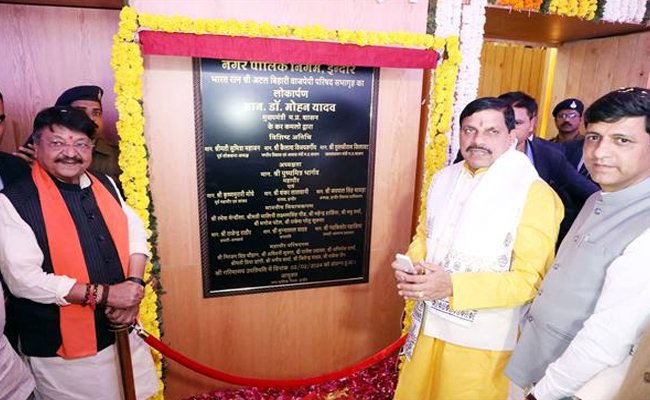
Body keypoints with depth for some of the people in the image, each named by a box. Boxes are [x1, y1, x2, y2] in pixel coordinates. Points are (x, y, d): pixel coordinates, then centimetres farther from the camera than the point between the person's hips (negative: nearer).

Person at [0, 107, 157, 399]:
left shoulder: (105, 185, 4)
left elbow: (136, 232, 6)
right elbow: (24, 278, -20)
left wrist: (133, 285, -9)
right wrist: (103, 294, -21)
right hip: (61, 350, -5)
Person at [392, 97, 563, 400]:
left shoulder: (535, 194, -16)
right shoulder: (444, 179, 3)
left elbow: (531, 280, -19)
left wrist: (453, 286, -29)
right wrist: (411, 267, -9)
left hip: (484, 341, -5)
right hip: (430, 325, 5)